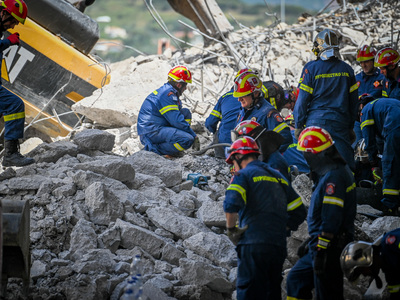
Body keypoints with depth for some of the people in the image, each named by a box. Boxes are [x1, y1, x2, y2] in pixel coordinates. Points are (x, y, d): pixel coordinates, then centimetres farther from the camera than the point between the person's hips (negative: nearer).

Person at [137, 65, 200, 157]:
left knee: (185, 112, 13)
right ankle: (155, 149, -12)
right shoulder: (168, 94, -14)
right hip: (151, 132, -11)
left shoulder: (165, 90, 18)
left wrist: (193, 135, 19)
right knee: (188, 140, -24)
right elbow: (177, 121, -18)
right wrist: (194, 136, -7)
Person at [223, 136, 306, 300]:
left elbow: (231, 204, -19)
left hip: (254, 245, -7)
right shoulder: (278, 177, 21)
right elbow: (299, 212, 22)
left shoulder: (243, 175, -1)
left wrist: (231, 229, -6)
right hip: (279, 247, 7)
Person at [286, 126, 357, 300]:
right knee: (296, 279, 18)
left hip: (330, 247, -11)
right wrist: (313, 240, 27)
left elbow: (331, 219, -25)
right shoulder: (338, 170, 13)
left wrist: (320, 251, -23)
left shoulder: (333, 177, -21)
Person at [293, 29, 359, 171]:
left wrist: (298, 126, 4)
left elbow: (302, 100, -5)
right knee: (346, 164, 4)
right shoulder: (347, 69, 5)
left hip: (316, 122, -3)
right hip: (340, 123, 3)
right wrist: (351, 127, 20)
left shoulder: (311, 68, -6)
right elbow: (353, 102, 11)